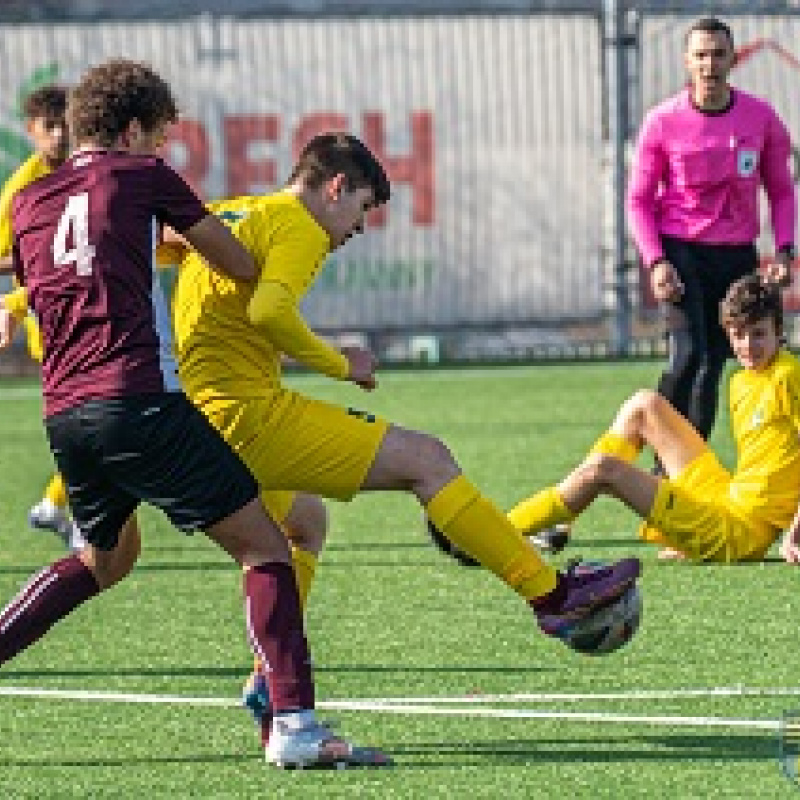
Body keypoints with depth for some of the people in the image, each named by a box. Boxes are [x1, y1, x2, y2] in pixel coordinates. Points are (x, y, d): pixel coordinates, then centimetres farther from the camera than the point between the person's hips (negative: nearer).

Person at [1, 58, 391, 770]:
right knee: (264, 548, -4)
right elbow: (242, 267, 8)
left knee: (106, 558, 31)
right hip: (139, 402, -7)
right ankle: (294, 725, -17)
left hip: (64, 413, 7)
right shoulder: (141, 176, 5)